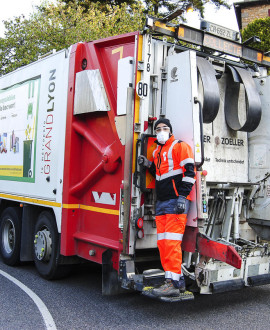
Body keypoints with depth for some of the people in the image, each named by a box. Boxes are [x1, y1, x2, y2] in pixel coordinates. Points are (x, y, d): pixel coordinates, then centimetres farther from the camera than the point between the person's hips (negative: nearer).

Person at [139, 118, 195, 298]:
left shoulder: (180, 146, -2)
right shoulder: (157, 151, 23)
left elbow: (189, 171, -11)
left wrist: (182, 197, -18)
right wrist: (149, 165, 14)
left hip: (176, 201, -9)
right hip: (161, 202, 9)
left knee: (172, 241, -12)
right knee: (162, 242, 6)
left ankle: (173, 284, -8)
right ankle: (179, 281, 14)